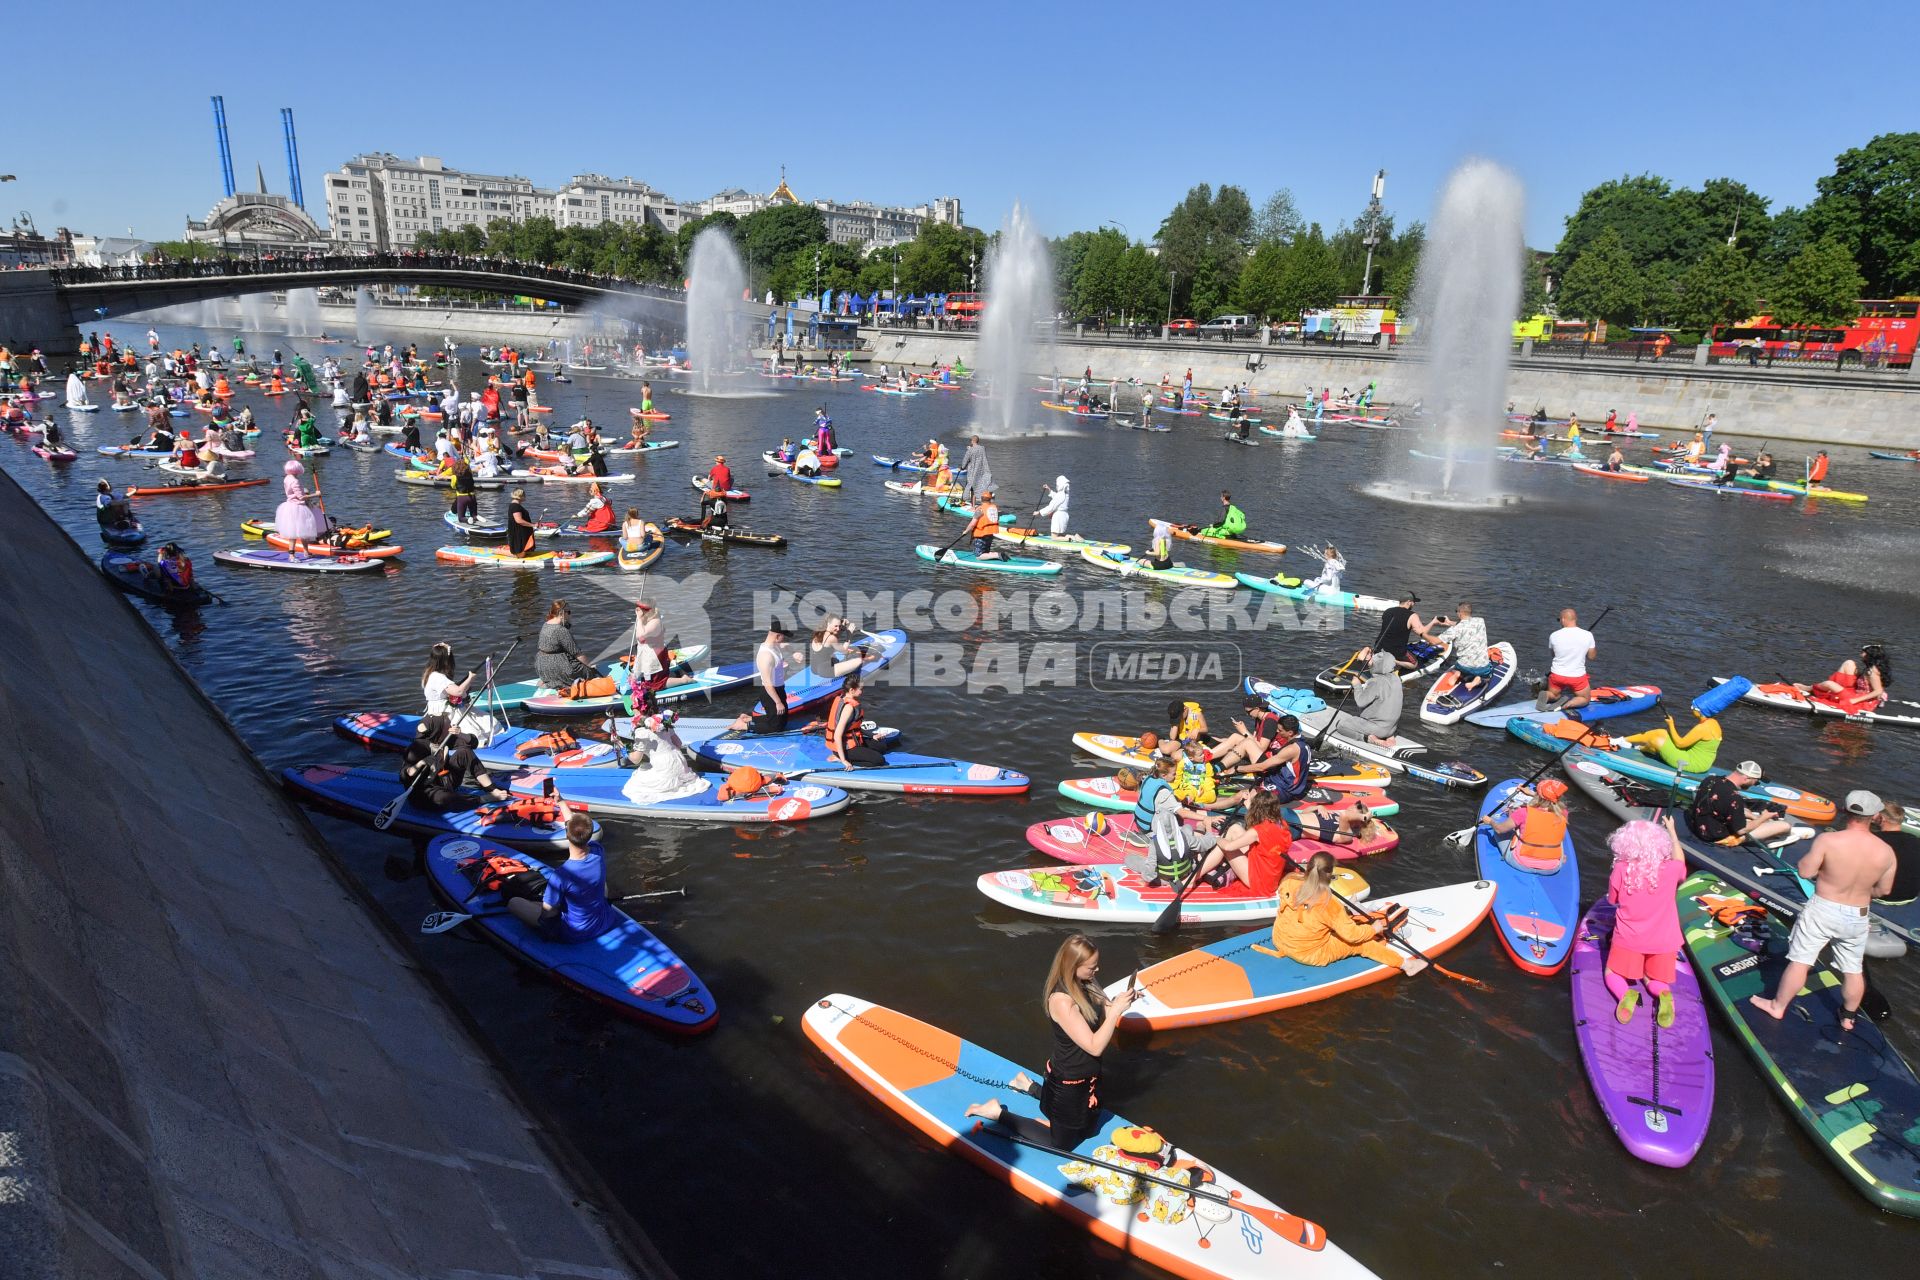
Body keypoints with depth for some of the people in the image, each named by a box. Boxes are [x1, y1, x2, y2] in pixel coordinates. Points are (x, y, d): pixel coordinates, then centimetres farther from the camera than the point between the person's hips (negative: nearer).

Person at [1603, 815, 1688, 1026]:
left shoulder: (1620, 870, -15)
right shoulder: (1669, 870, -9)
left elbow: (1613, 899, 2)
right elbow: (1680, 860, 18)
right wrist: (1671, 830, 28)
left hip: (1628, 939, -2)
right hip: (1662, 942, 2)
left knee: (1613, 974, 17)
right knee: (1653, 980, 23)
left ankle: (1625, 994, -19)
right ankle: (1663, 994, -15)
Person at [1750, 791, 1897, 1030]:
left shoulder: (1827, 840, -22)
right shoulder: (1885, 851, -11)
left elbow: (1805, 872, -13)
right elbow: (1883, 890, 2)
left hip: (1822, 911, -3)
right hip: (1858, 917, 4)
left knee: (1800, 960, 8)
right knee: (1854, 970, 20)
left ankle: (1778, 1006, 20)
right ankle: (1848, 1017, 37)